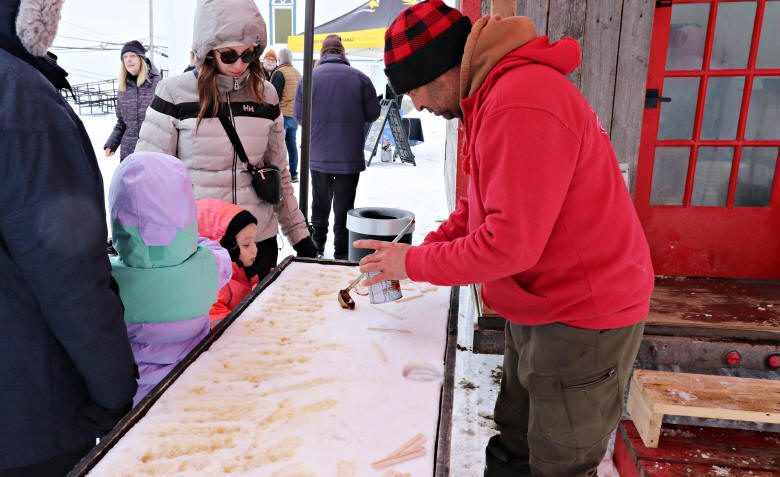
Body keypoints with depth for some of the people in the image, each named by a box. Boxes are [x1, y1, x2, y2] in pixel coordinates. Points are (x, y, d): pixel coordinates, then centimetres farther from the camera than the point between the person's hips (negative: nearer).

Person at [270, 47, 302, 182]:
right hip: (294, 115, 7)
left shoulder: (279, 73, -11)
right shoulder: (298, 73, 12)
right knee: (292, 144, 12)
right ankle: (293, 174, 16)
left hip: (282, 114, -7)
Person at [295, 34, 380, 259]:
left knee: (320, 203, 18)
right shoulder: (360, 78, -5)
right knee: (344, 206, 6)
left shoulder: (309, 77, -3)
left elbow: (299, 115, 1)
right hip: (350, 156, -1)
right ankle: (341, 253, 11)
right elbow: (373, 114, 0)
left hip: (318, 156, 2)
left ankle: (317, 248, 27)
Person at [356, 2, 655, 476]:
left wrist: (415, 263, -15)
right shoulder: (494, 94, 8)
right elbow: (480, 204, 14)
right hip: (538, 307, 9)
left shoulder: (521, 104, -27)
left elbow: (511, 242, -28)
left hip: (582, 321, -9)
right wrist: (425, 249, 1)